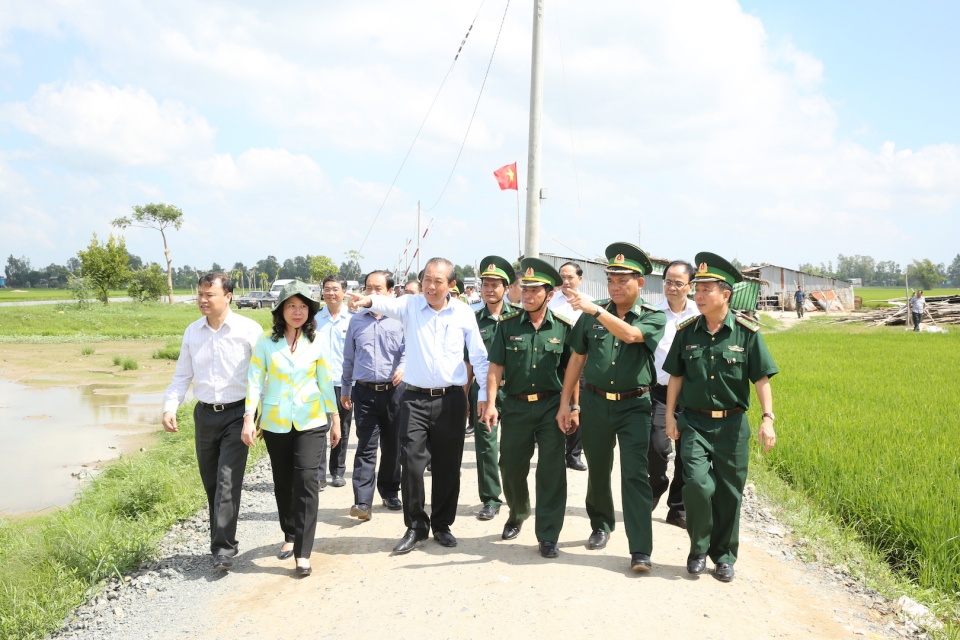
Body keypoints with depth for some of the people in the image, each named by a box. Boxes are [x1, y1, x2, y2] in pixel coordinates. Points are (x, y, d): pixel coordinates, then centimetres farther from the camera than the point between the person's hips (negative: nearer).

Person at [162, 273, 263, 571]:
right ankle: (222, 542, 25)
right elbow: (182, 375, 11)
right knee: (211, 483, 11)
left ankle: (223, 548, -5)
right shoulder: (192, 332, 6)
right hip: (205, 414, 5)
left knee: (228, 482, -10)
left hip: (236, 414, -5)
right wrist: (170, 407, -3)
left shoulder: (249, 329, -8)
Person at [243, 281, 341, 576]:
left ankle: (303, 552, -7)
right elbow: (254, 381, -3)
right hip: (276, 423, 1)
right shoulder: (266, 342, -1)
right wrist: (248, 419, -11)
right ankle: (290, 535, 32)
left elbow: (326, 381, 8)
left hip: (311, 421, -1)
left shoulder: (316, 342, 3)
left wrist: (335, 418, 9)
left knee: (307, 481, -11)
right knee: (283, 483, 11)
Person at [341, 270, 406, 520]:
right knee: (365, 448, -5)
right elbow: (348, 358, 17)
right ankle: (362, 502, -7)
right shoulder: (356, 321, 9)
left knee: (393, 446, 11)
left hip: (394, 391, 0)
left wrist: (403, 367, -18)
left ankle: (390, 492, 27)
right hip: (364, 391, 1)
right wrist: (345, 389, 19)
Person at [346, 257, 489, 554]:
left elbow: (479, 356, 6)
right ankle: (415, 526, 14)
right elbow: (389, 304, -25)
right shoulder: (410, 305, -1)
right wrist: (368, 300, -47)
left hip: (451, 399, 1)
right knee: (411, 463, -2)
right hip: (415, 398, 0)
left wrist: (484, 393, 2)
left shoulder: (464, 313, 1)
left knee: (448, 466, 9)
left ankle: (442, 524, 26)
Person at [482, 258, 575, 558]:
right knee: (511, 467, 12)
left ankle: (548, 536, 9)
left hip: (551, 406, -1)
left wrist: (574, 407, -1)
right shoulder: (508, 324, 1)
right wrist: (491, 404, -7)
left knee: (551, 471, -1)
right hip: (515, 406, 2)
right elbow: (496, 367, 0)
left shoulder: (563, 327, -1)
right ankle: (517, 514, 40)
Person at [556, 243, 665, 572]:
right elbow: (577, 359, 7)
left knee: (635, 475, -7)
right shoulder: (592, 315, 4)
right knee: (597, 471, 15)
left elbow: (630, 334, -25)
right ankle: (601, 525, 37)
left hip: (633, 406, -3)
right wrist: (565, 405, 5)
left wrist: (595, 309, -32)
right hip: (594, 402, 3)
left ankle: (640, 550, -5)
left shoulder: (653, 317, -3)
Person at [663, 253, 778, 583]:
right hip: (694, 422, 1)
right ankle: (698, 548, 10)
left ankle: (724, 556, 25)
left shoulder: (746, 332, -5)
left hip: (732, 423, 0)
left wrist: (768, 418, -13)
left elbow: (762, 379, -4)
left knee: (728, 493, 6)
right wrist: (670, 416, 5)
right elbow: (676, 377, 8)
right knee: (697, 484, -14)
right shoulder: (687, 331, 1)